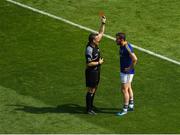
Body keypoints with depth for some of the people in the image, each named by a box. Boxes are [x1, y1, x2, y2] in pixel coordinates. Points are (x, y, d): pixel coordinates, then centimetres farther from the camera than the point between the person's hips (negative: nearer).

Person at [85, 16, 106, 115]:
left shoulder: (95, 45, 1)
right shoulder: (89, 49, -25)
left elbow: (101, 33, 12)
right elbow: (89, 63, -26)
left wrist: (103, 23, 3)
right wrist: (99, 63, -15)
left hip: (96, 71, 9)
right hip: (91, 72, -9)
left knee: (94, 89, 18)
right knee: (91, 90, -2)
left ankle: (91, 106, 32)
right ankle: (89, 109, 6)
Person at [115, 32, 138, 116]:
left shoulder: (127, 48, -25)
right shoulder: (122, 46, 5)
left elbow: (135, 59, -34)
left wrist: (130, 68, -23)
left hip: (127, 72, -10)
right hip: (123, 71, 10)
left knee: (124, 90, -3)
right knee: (128, 88, 19)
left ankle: (125, 109, 5)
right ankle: (131, 106, 32)